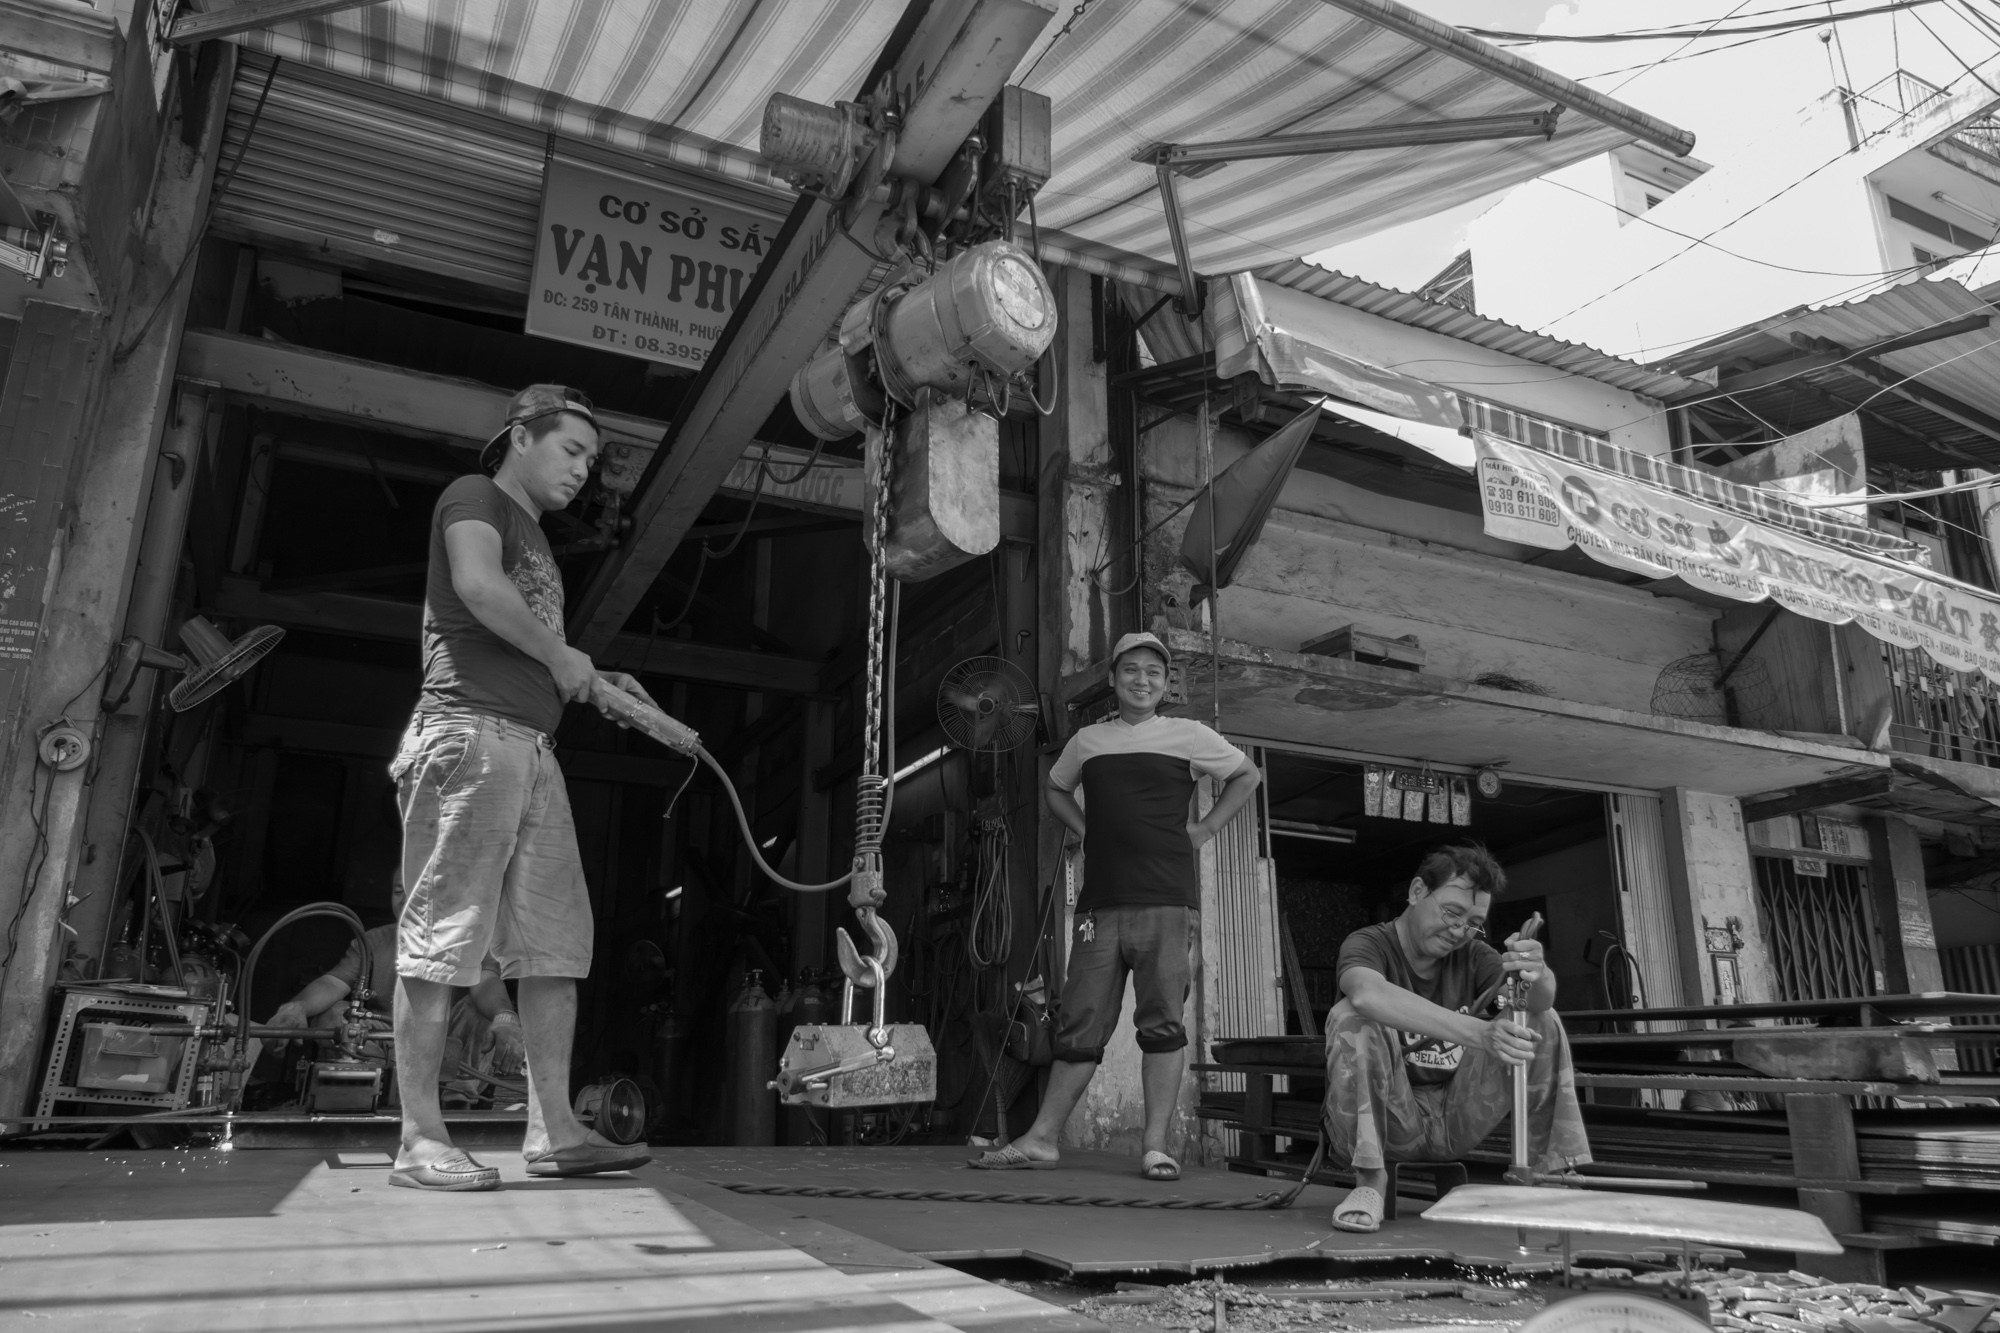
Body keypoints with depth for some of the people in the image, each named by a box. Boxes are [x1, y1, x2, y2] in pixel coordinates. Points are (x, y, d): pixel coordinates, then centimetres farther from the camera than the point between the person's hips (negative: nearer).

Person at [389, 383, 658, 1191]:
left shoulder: (533, 541, 30)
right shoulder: (475, 499, 4)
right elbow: (478, 586, -17)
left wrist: (599, 683, 14)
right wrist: (562, 657, -7)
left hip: (533, 747, 9)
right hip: (472, 732, -9)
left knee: (557, 941, 3)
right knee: (441, 936, -8)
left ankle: (553, 1131, 6)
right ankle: (420, 1140, -4)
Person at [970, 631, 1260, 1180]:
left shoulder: (1186, 735, 7)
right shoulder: (1087, 740, 14)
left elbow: (1247, 774, 18)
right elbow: (1056, 790, 31)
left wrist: (1205, 828, 8)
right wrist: (1086, 828, 14)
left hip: (1168, 902, -2)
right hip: (1100, 903, 2)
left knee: (1162, 1025, -4)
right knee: (1081, 1026, 3)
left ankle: (1156, 1146, 2)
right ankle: (1042, 1138, 8)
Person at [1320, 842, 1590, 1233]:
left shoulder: (1472, 955, 5)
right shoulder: (1367, 944, -12)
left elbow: (1539, 1002, -15)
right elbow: (1368, 994, -38)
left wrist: (1538, 976, -42)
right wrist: (1479, 1033, -48)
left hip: (1454, 1123, 5)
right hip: (1390, 1123, -4)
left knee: (1542, 1022, -6)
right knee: (1352, 1017, -31)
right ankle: (1369, 1179, -21)